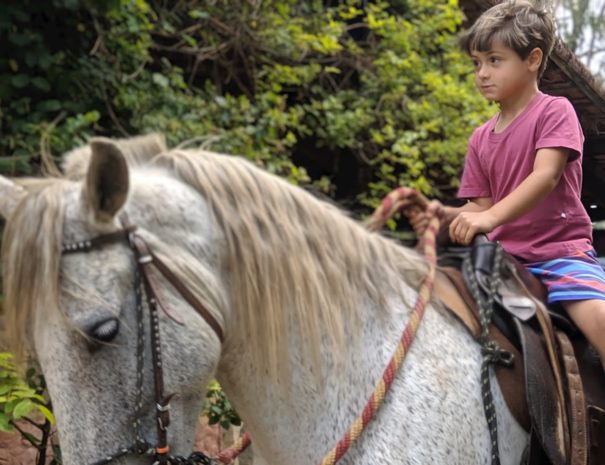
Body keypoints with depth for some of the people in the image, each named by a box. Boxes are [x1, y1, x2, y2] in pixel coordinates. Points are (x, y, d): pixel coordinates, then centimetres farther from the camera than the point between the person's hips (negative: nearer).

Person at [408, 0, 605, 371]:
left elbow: (546, 175, -19)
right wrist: (446, 215, -12)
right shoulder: (481, 139, 14)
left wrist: (491, 217, -34)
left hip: (561, 250, -6)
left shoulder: (554, 111, -3)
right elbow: (482, 206, 11)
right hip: (503, 255, 6)